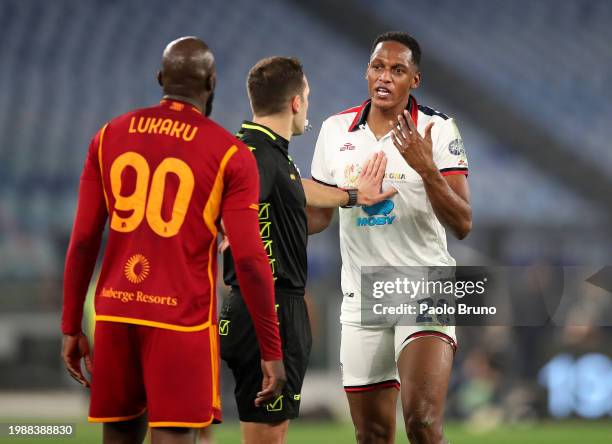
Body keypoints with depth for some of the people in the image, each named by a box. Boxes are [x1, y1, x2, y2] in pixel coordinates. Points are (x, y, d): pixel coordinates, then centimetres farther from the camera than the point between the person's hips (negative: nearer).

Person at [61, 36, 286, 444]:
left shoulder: (110, 137, 7)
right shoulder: (230, 154, -4)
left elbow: (83, 241, 7)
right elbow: (249, 259, -8)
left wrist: (71, 328, 14)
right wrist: (272, 351, -3)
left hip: (116, 313, 4)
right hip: (182, 319, -4)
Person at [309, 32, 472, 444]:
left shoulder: (437, 130, -5)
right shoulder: (335, 130, 6)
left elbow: (462, 224, -11)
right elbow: (319, 213, 17)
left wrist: (426, 168, -25)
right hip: (362, 298, 4)